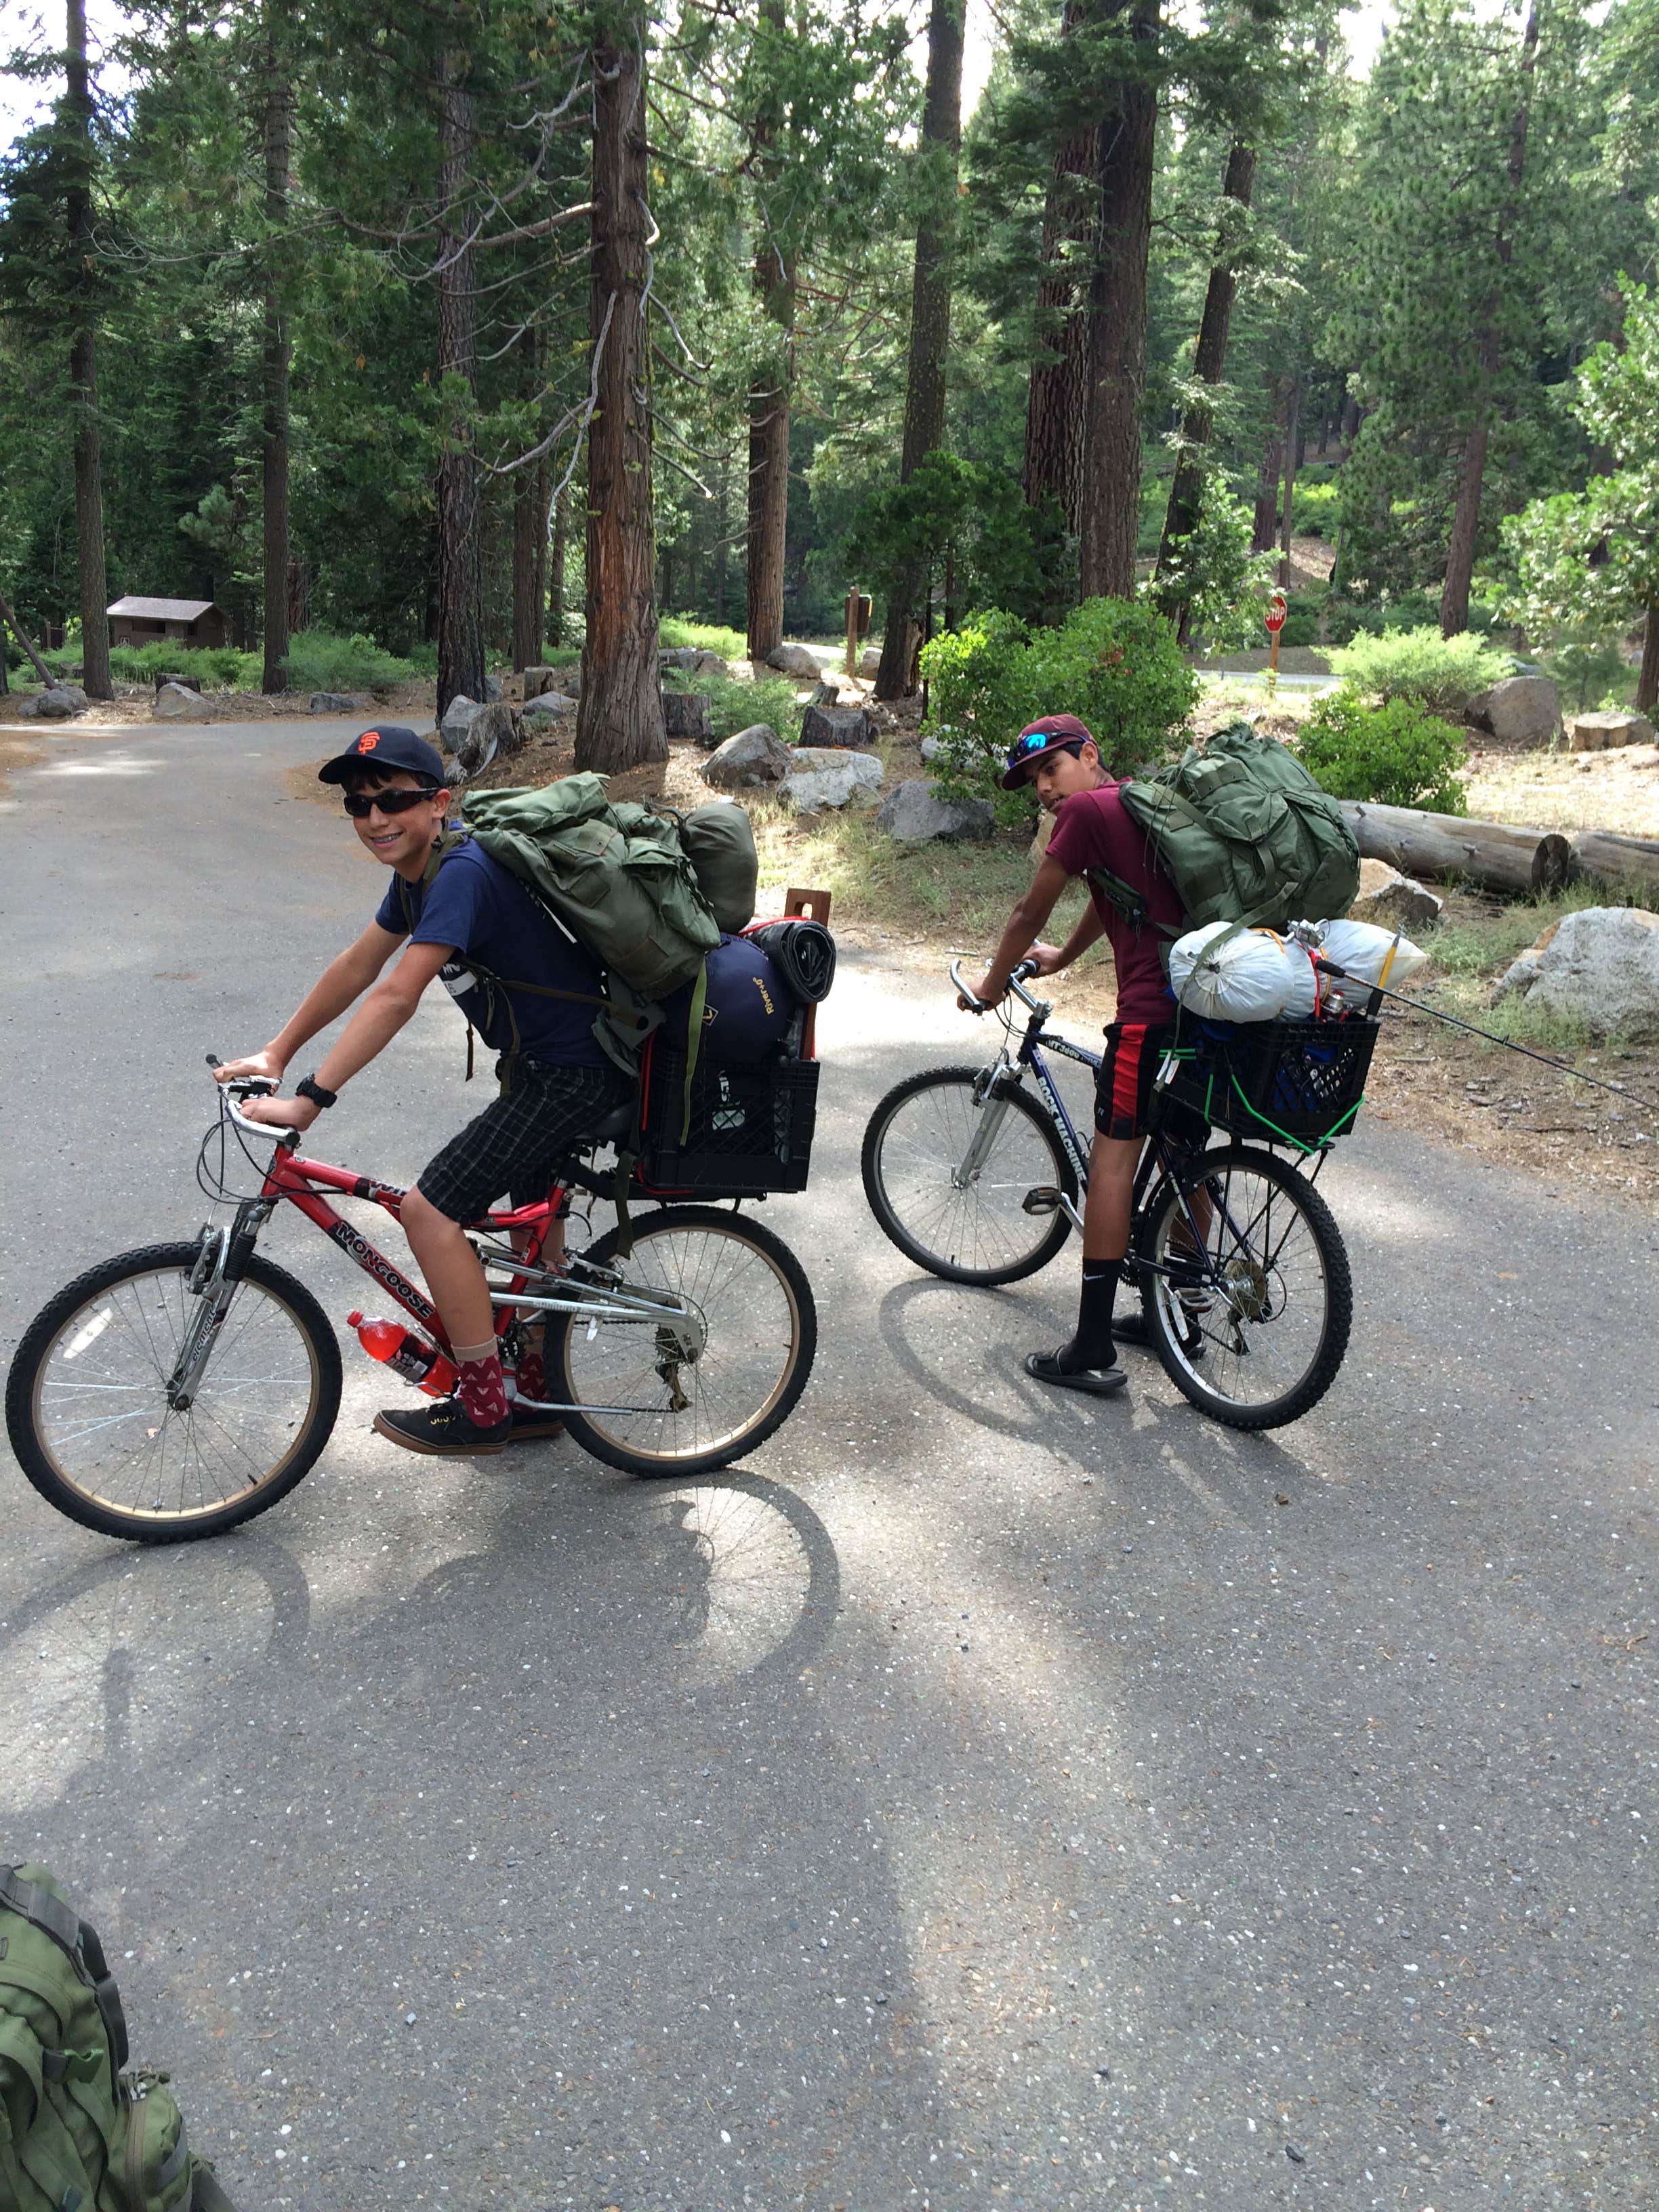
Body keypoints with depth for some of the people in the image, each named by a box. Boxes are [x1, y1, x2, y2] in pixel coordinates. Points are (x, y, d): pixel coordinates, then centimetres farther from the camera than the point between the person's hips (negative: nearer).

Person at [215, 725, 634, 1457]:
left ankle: (482, 1410, 0)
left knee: (430, 1209, -12)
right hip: (543, 1060, 11)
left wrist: (308, 1099, -31)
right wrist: (274, 1054, 12)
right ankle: (538, 1393, 38)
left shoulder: (462, 873, -24)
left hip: (573, 1075, -11)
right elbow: (357, 966, 13)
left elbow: (396, 996, -31)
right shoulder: (418, 873, 6)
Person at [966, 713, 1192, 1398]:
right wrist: (1061, 958, 51)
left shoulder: (1087, 809, -5)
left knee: (1114, 1154, -6)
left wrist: (992, 983, 17)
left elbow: (1030, 913, 2)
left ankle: (1093, 1351, -5)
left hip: (1154, 1004, -9)